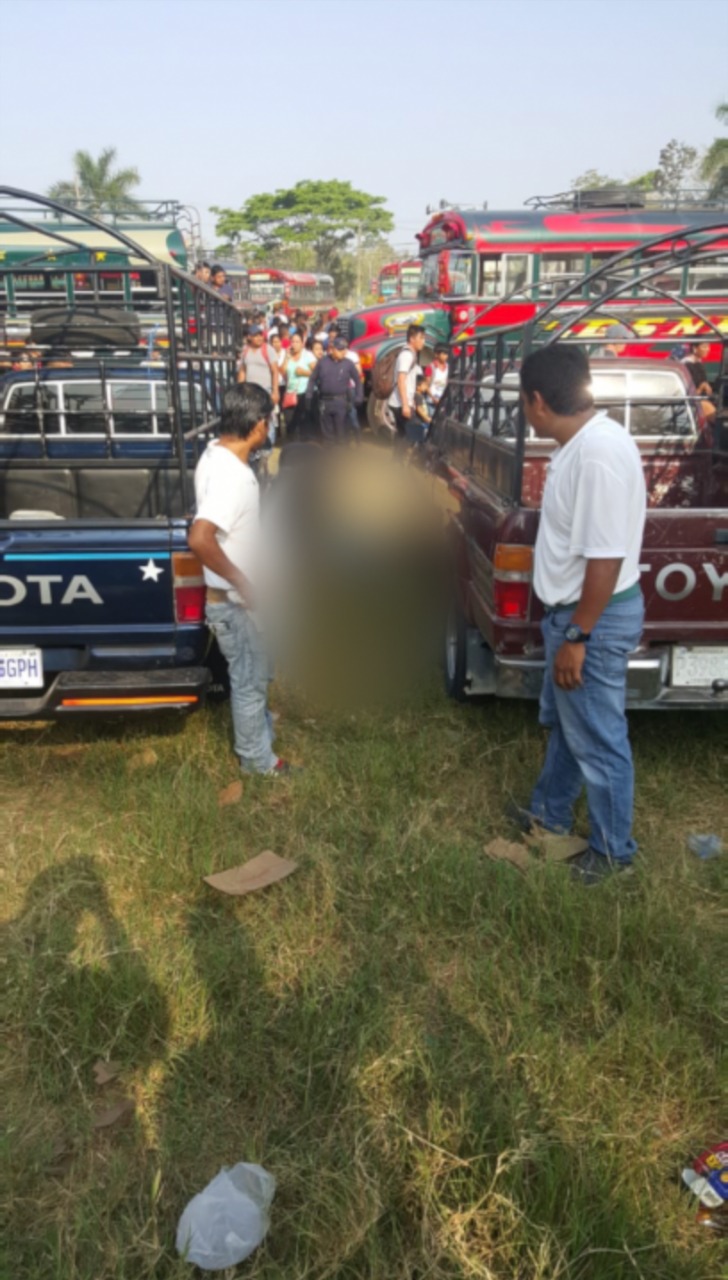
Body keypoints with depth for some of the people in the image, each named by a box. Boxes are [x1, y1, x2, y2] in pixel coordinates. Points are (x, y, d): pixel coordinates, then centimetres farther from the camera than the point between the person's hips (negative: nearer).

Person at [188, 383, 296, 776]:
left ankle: (259, 726, 50)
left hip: (241, 596, 9)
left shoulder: (217, 453, 1)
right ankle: (258, 760, 27)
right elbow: (199, 539, -40)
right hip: (235, 602, -9)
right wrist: (240, 581, -27)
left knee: (254, 673, 28)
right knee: (250, 680, 9)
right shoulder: (230, 475, -30)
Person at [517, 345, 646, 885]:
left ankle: (613, 848, 26)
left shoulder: (600, 452, -27)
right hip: (572, 610, 10)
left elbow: (606, 557, -28)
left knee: (598, 739, 6)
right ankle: (549, 811, 45)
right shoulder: (582, 442, 5)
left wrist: (576, 637, -22)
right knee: (563, 720, 25)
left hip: (596, 619, -10)